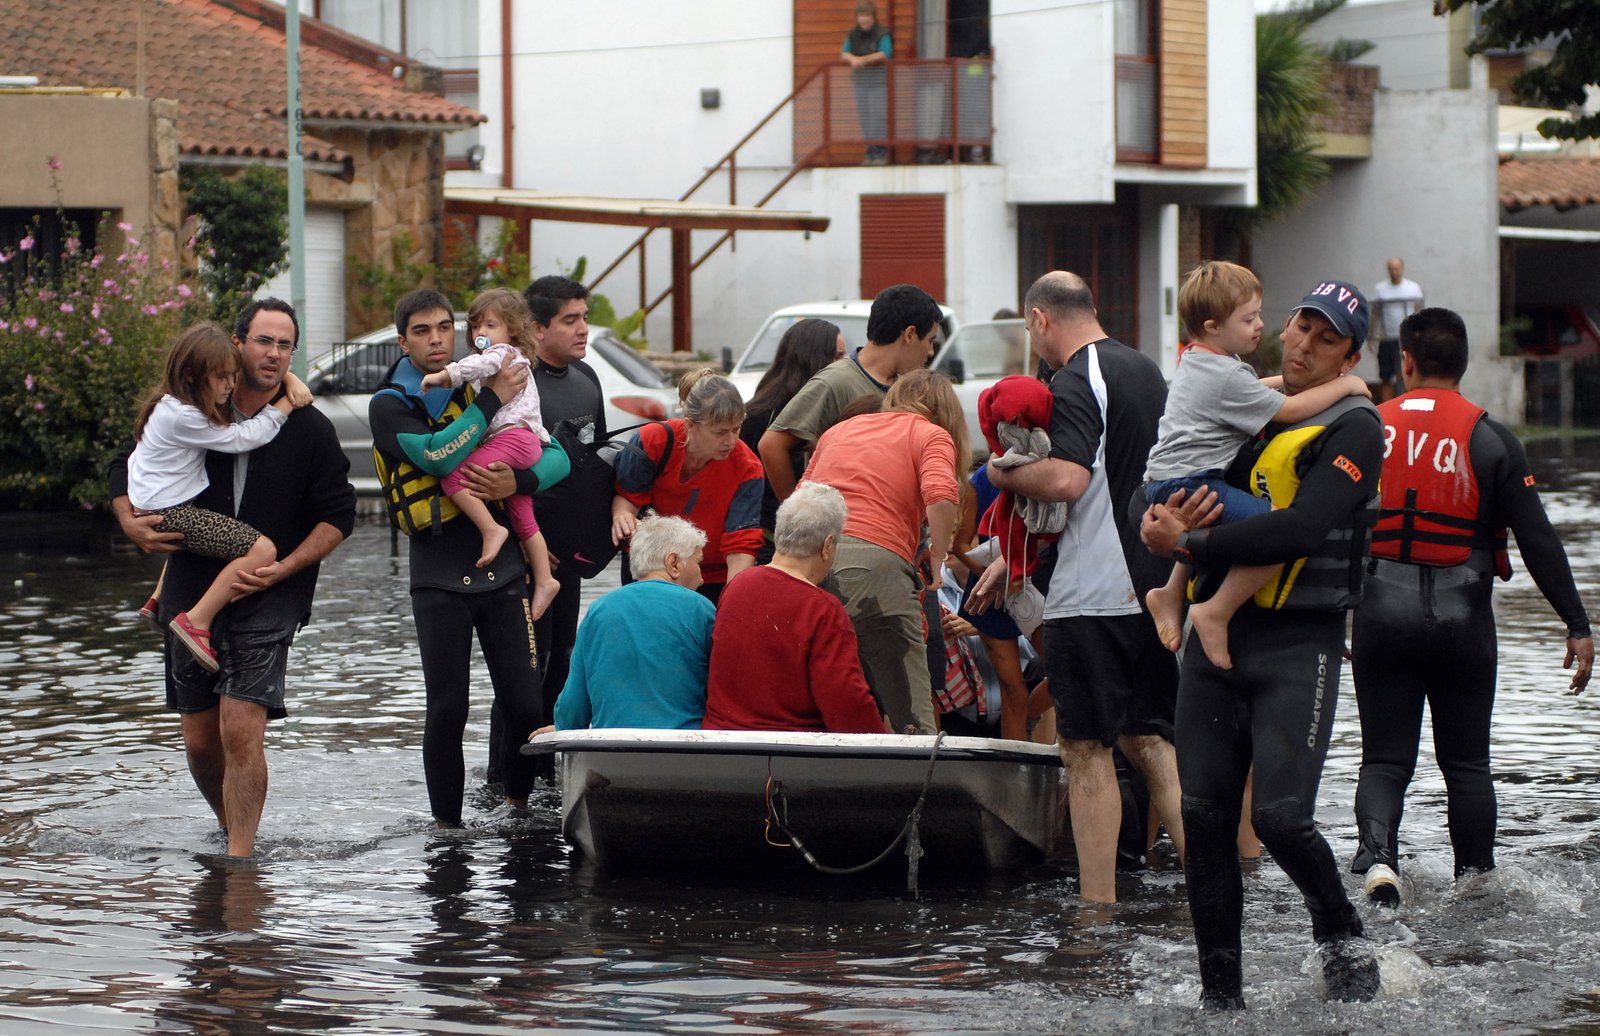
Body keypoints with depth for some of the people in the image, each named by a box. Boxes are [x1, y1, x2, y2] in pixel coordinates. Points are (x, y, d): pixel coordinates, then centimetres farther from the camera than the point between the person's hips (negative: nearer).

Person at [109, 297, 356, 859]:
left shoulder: (310, 429, -1)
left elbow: (337, 516, 1)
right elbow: (125, 469, 15)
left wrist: (283, 569, -12)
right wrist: (130, 522, -5)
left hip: (269, 601, -3)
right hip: (191, 594, 3)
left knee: (241, 731, -17)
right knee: (201, 741, 7)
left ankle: (240, 857, -13)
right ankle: (233, 829, 31)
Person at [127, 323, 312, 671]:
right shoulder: (183, 417, -20)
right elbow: (241, 438, -17)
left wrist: (292, 381, 3)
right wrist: (283, 407, -7)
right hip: (168, 514, -11)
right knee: (261, 550, -23)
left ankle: (159, 600, 43)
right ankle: (197, 621, -19)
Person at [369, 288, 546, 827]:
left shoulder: (484, 388, 10)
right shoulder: (390, 406, 0)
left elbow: (554, 457, 8)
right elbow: (436, 455, -18)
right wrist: (491, 402, -13)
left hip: (501, 569, 2)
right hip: (438, 576, -2)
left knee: (526, 705, -2)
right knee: (447, 711, -4)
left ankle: (516, 803, 20)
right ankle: (447, 823, 9)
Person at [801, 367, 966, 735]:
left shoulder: (839, 430, 29)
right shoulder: (933, 436, 10)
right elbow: (941, 496, -10)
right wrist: (937, 558, 2)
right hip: (875, 560, -6)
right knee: (910, 711, -5)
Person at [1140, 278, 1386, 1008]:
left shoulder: (1352, 429, -4)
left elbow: (1302, 528, -18)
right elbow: (1170, 491, 17)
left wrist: (1191, 545, -17)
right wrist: (1163, 520, -8)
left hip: (1297, 645, -6)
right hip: (1217, 634, 6)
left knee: (1281, 816, -15)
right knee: (1203, 817, 2)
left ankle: (1341, 935, 13)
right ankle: (1220, 992, 11)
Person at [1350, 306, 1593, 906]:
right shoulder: (1490, 439, -4)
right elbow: (1538, 540, -5)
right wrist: (1577, 625, 0)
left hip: (1381, 613, 1)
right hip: (1462, 616, -1)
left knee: (1385, 758, 4)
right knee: (1466, 762, 13)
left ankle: (1377, 854, -20)